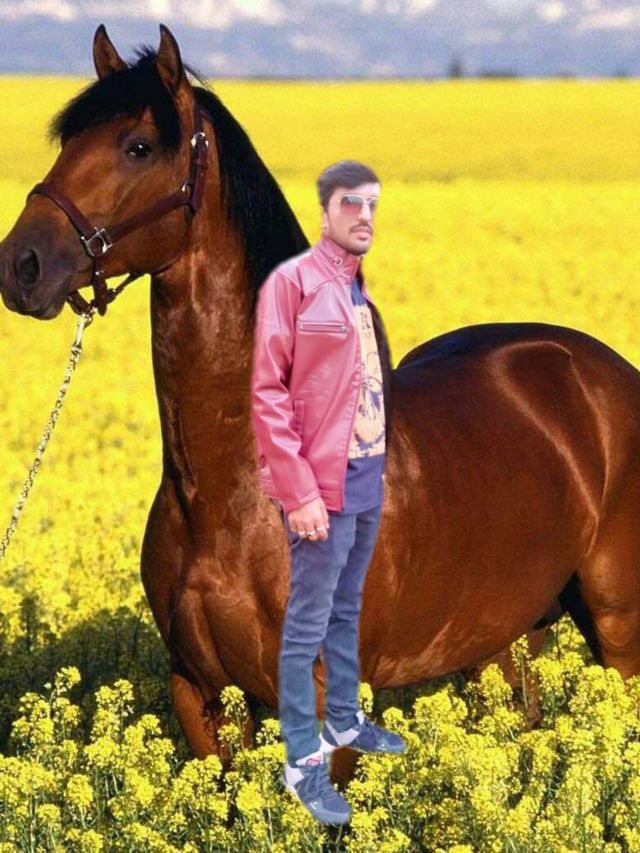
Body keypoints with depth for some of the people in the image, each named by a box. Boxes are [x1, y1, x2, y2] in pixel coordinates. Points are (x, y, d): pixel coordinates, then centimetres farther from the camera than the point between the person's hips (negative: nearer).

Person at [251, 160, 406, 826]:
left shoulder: (365, 290, 11)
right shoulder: (292, 283, -12)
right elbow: (267, 394, -15)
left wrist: (385, 464, 13)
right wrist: (299, 490, -19)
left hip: (367, 481, 7)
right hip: (322, 487, -7)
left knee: (346, 612, 20)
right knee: (307, 626, -2)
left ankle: (345, 721, 33)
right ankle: (303, 761, 3)